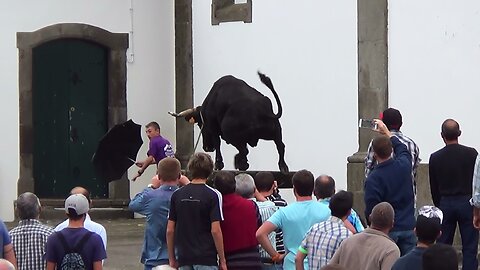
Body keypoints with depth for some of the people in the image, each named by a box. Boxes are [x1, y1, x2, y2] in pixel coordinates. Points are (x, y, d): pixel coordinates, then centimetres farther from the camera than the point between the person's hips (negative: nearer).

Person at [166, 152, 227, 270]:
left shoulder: (177, 195, 4)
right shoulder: (213, 195, -8)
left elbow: (170, 230, 5)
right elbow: (215, 230, -13)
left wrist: (172, 259, 14)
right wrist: (222, 260, -5)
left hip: (184, 259, 4)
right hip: (206, 259, -4)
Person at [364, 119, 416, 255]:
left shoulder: (373, 179, -18)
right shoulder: (404, 165, -4)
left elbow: (370, 209, -15)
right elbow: (402, 150, 21)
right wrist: (387, 132, 33)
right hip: (408, 227, 4)